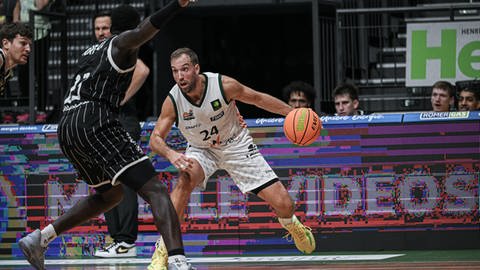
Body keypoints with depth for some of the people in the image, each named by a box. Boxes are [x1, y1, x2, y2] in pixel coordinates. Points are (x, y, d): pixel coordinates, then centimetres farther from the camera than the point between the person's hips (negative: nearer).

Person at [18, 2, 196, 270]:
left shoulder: (90, 52, 29)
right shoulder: (123, 43, 6)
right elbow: (143, 32, -17)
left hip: (66, 128, 8)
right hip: (95, 122, -8)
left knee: (110, 194, 29)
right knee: (155, 190, -16)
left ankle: (40, 237, 23)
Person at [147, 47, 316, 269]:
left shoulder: (224, 85, -26)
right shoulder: (172, 101, -23)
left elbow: (257, 98, -10)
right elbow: (155, 139, -18)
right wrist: (170, 154, -40)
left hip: (236, 145, 0)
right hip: (201, 150, 0)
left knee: (283, 204, -6)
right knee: (186, 178, -35)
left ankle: (290, 224, 35)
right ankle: (162, 251, -28)